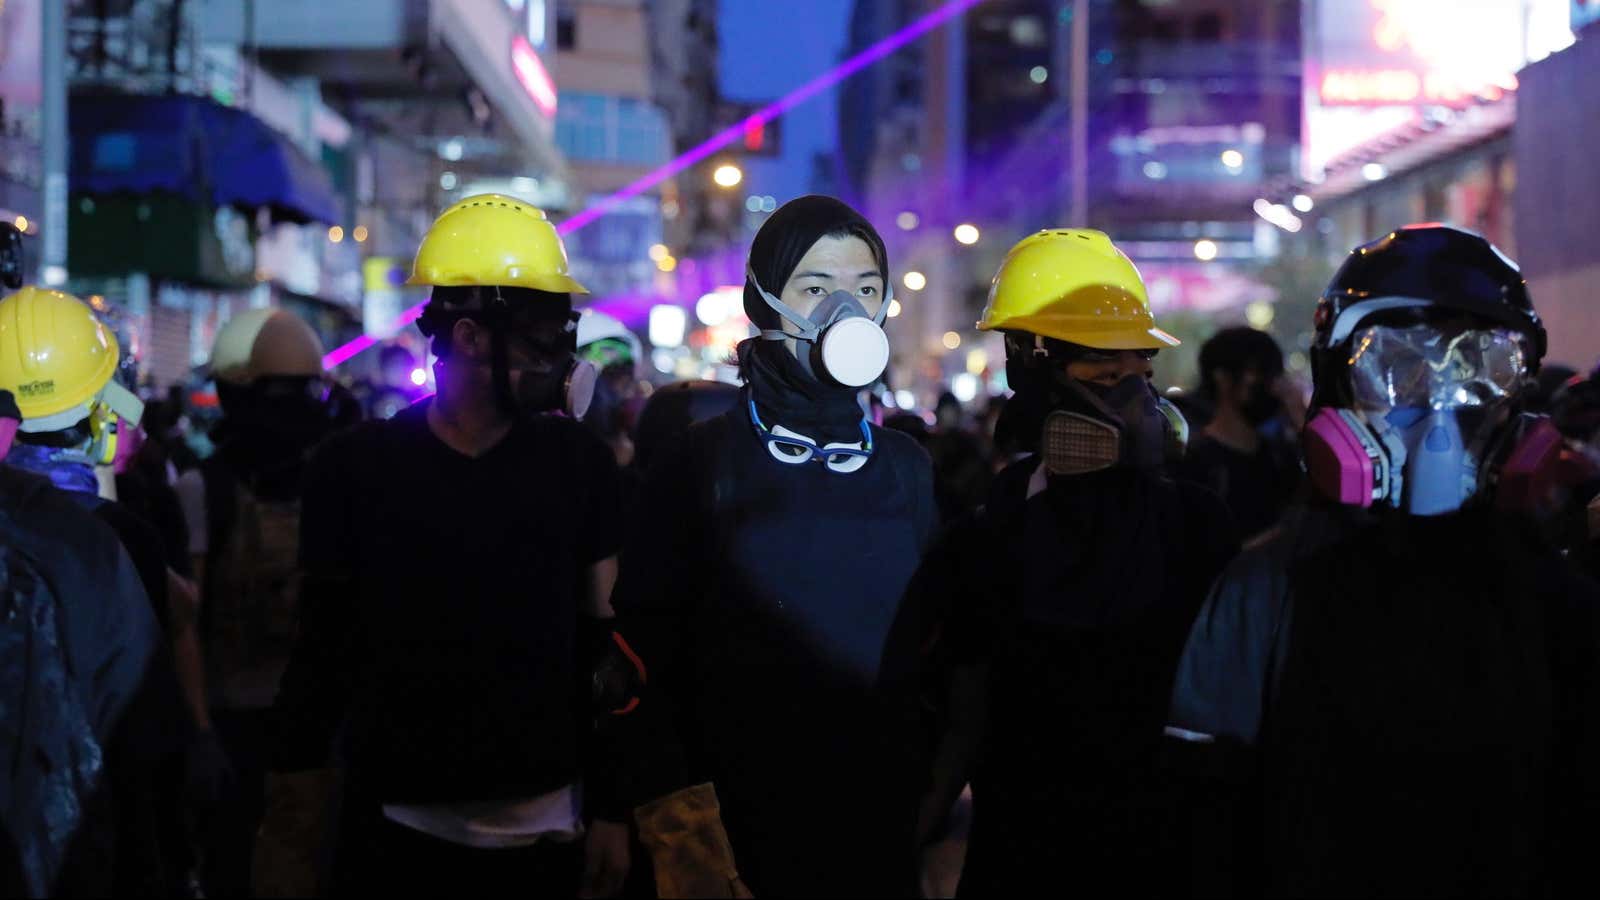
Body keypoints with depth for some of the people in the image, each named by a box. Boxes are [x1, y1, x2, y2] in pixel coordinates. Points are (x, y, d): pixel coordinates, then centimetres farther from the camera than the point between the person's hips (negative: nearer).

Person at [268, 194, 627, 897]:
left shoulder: (577, 464, 1)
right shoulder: (357, 468, -2)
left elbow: (608, 650, 4)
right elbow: (322, 650, 2)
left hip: (543, 833, 1)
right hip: (394, 830, -1)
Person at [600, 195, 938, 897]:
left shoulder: (905, 468, 9)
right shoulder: (700, 465, -4)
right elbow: (640, 659, -8)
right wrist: (680, 839, -15)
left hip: (885, 830, 4)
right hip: (742, 830, -3)